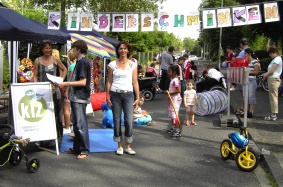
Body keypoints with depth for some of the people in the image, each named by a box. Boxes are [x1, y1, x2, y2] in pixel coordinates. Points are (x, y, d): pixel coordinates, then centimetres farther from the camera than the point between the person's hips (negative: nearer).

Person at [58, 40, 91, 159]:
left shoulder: (83, 62, -13)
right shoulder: (79, 61, 16)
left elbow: (83, 82, -19)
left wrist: (66, 84, -18)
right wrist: (68, 87, 16)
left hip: (80, 97, -10)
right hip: (75, 97, 10)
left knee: (81, 124, -7)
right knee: (76, 124, 14)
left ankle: (85, 150, -1)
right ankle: (77, 147, 23)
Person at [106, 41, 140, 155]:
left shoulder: (133, 65, 5)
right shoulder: (112, 64, 4)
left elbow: (135, 82, 4)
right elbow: (109, 82, 5)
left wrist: (138, 97, 0)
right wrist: (107, 96, -1)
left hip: (128, 95, 0)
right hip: (115, 94, 0)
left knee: (129, 121, -5)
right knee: (117, 121, 4)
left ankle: (128, 147, 8)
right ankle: (120, 146, 15)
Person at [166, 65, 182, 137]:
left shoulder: (175, 80, -19)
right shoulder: (172, 79, 11)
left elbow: (178, 90, -26)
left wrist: (171, 93, -21)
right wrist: (169, 92, 6)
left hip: (176, 99, -11)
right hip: (172, 99, 11)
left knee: (174, 115, -11)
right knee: (171, 114, 19)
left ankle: (178, 131, -9)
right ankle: (173, 128, 33)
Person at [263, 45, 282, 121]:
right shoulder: (275, 59, 18)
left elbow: (272, 71, -18)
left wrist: (265, 75, -3)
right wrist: (266, 74, 6)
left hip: (274, 80, -10)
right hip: (271, 79, 10)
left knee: (273, 97, -8)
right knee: (272, 98, 13)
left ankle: (273, 115, -5)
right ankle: (273, 114, 19)